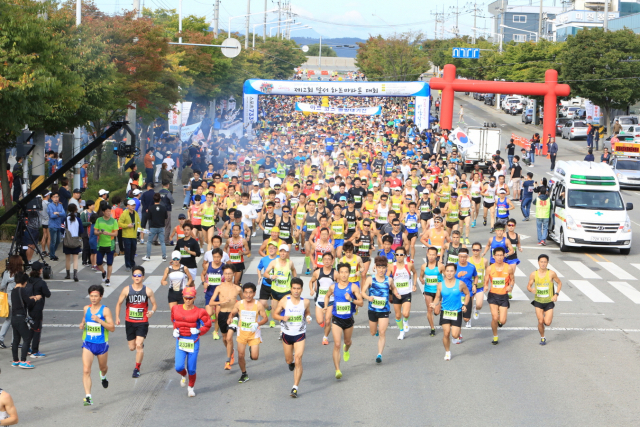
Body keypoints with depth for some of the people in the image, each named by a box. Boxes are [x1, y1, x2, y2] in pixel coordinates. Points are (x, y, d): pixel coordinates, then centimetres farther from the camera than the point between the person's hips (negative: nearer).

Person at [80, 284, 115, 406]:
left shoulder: (105, 310, -10)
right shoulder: (86, 308, 3)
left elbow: (112, 328, -15)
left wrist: (99, 320, -26)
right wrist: (82, 325, 0)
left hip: (102, 344, -2)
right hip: (88, 344, 2)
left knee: (103, 367, 22)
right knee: (86, 370, -14)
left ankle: (103, 376, 60)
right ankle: (88, 397, -17)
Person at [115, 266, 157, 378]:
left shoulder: (148, 291, -5)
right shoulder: (127, 290, -4)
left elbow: (154, 304, 3)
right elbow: (119, 303, 7)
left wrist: (152, 311, -19)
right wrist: (117, 317, -3)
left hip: (142, 322, -2)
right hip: (129, 322, 2)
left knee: (139, 345, -16)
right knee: (132, 347, 9)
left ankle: (137, 369, -4)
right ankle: (141, 345, 47)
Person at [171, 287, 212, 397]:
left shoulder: (199, 312, -9)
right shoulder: (176, 309, 2)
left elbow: (207, 325, 0)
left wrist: (198, 331, -12)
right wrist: (175, 330, 5)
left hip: (193, 343, -2)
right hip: (180, 342, 2)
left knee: (191, 369, 2)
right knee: (179, 367, -10)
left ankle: (191, 387, 28)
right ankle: (183, 376, 28)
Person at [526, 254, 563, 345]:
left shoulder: (551, 274, -10)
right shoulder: (533, 275, -6)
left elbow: (559, 283, 4)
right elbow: (528, 286, 5)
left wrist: (556, 294, -8)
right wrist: (531, 289, -19)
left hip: (549, 301, -1)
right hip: (538, 301, 1)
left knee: (547, 323, -9)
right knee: (540, 321, -4)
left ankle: (549, 316, 27)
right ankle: (542, 338, 21)